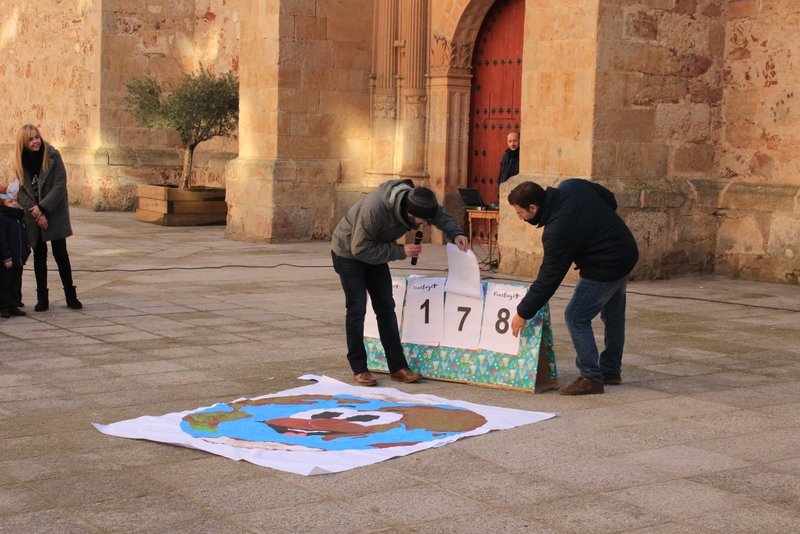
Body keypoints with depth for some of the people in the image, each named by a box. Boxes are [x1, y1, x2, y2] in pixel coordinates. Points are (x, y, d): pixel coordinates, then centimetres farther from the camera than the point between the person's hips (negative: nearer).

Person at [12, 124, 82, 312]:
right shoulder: (20, 161, 0)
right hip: (33, 216, 3)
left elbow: (60, 185, -13)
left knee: (60, 254, 0)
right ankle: (42, 298, 12)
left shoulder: (52, 155, -9)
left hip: (55, 213, -3)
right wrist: (36, 212, -14)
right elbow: (21, 190, -2)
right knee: (39, 256, 6)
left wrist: (42, 207, -17)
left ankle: (71, 295, 9)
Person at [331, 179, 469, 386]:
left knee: (386, 307, 5)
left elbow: (441, 215, -1)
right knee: (357, 309, -10)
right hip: (348, 253, -7)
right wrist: (401, 251, -34)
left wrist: (456, 234, -21)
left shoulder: (416, 199, -19)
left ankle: (397, 367, 8)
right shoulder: (375, 209, -41)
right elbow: (360, 249, -36)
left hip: (374, 252, 7)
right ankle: (359, 369, -1)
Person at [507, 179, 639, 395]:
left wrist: (524, 312, -14)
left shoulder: (557, 232, -28)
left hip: (606, 268, -10)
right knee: (613, 316, 21)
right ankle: (611, 370, 37)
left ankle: (591, 378, 1)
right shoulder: (572, 186, -6)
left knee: (576, 317, -4)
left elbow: (548, 279, -22)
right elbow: (610, 200, 7)